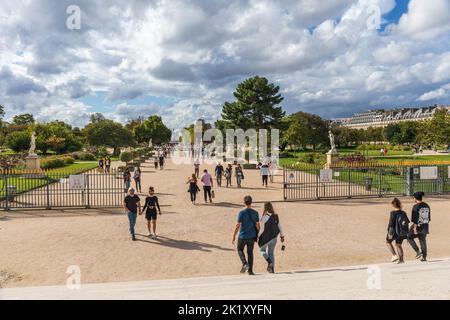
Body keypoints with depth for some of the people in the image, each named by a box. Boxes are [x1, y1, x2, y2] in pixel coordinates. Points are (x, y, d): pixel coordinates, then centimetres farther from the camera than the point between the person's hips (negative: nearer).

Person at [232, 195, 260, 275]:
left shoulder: (241, 213, -12)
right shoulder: (255, 213, -2)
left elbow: (238, 226, -12)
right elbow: (257, 225, 1)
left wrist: (234, 236, -5)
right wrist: (258, 236, 14)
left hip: (242, 236, -3)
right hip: (252, 236, 3)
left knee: (240, 250, 18)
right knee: (250, 252, 14)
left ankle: (245, 263, -3)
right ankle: (250, 270, 14)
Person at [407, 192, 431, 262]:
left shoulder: (416, 207, -16)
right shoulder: (427, 206, 7)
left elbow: (415, 219, -19)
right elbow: (429, 218, 13)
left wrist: (414, 229, -16)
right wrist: (427, 228, 21)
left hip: (418, 226, -7)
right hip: (425, 226, 7)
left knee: (410, 237, 10)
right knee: (423, 241, 13)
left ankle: (418, 252, 2)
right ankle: (424, 257, 16)